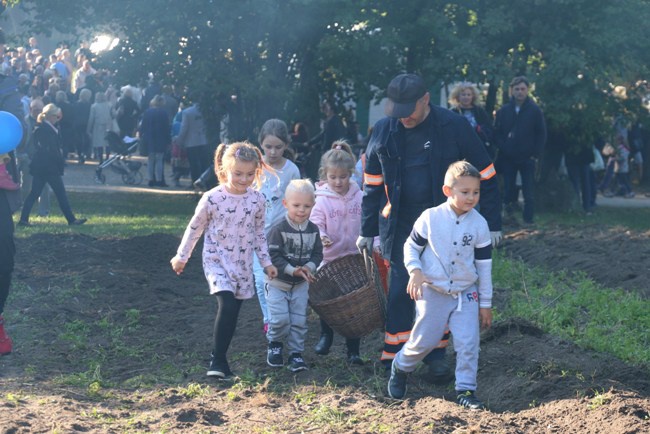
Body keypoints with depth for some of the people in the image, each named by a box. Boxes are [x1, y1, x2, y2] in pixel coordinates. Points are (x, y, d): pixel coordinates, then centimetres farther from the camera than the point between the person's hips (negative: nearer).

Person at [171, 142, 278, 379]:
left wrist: (266, 262, 10)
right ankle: (218, 360, -13)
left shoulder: (257, 200, -1)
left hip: (243, 265, 4)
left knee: (231, 314, 7)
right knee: (227, 304, -23)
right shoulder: (212, 198, -12)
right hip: (216, 260, -4)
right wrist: (182, 256, 8)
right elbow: (194, 228, 1)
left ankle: (219, 358, 21)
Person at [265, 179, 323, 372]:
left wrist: (309, 267, -15)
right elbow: (273, 256, -17)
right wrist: (292, 270, -24)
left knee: (299, 320, 3)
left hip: (301, 284, 4)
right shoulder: (279, 229, -16)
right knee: (280, 318, -11)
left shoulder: (313, 230, 0)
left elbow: (318, 253, 5)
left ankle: (296, 353, 14)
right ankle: (274, 345, 16)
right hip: (278, 282, -4)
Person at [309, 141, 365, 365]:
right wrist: (321, 237, -28)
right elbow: (315, 223, -8)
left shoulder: (360, 197, -2)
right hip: (329, 258, 0)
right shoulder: (321, 199, -6)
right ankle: (325, 335, 36)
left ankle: (353, 350, 8)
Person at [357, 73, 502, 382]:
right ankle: (393, 359, 8)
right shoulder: (383, 131, -2)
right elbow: (372, 185, 9)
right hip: (400, 226, 2)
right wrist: (368, 230, 10)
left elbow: (485, 176, -3)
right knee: (400, 289, 1)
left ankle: (436, 356, 17)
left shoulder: (454, 127, -10)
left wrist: (491, 225, -4)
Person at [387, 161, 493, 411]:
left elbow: (484, 265, 2)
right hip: (433, 292, -2)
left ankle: (465, 389, 7)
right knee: (424, 341, 5)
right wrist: (415, 271, -19)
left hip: (466, 293, 2)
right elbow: (411, 246, 1)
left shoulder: (479, 224, -4)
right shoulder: (430, 218, -11)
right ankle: (400, 367, 33)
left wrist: (486, 303, 4)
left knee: (468, 343, -5)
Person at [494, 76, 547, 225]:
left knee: (528, 193, -3)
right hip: (508, 158, 2)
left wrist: (535, 154, -5)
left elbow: (541, 134, 2)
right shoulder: (503, 111, 6)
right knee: (508, 189, 4)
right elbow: (497, 133, 7)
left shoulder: (535, 110, 0)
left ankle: (529, 220, 0)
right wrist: (502, 148, -9)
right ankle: (508, 216, 19)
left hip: (527, 158, -2)